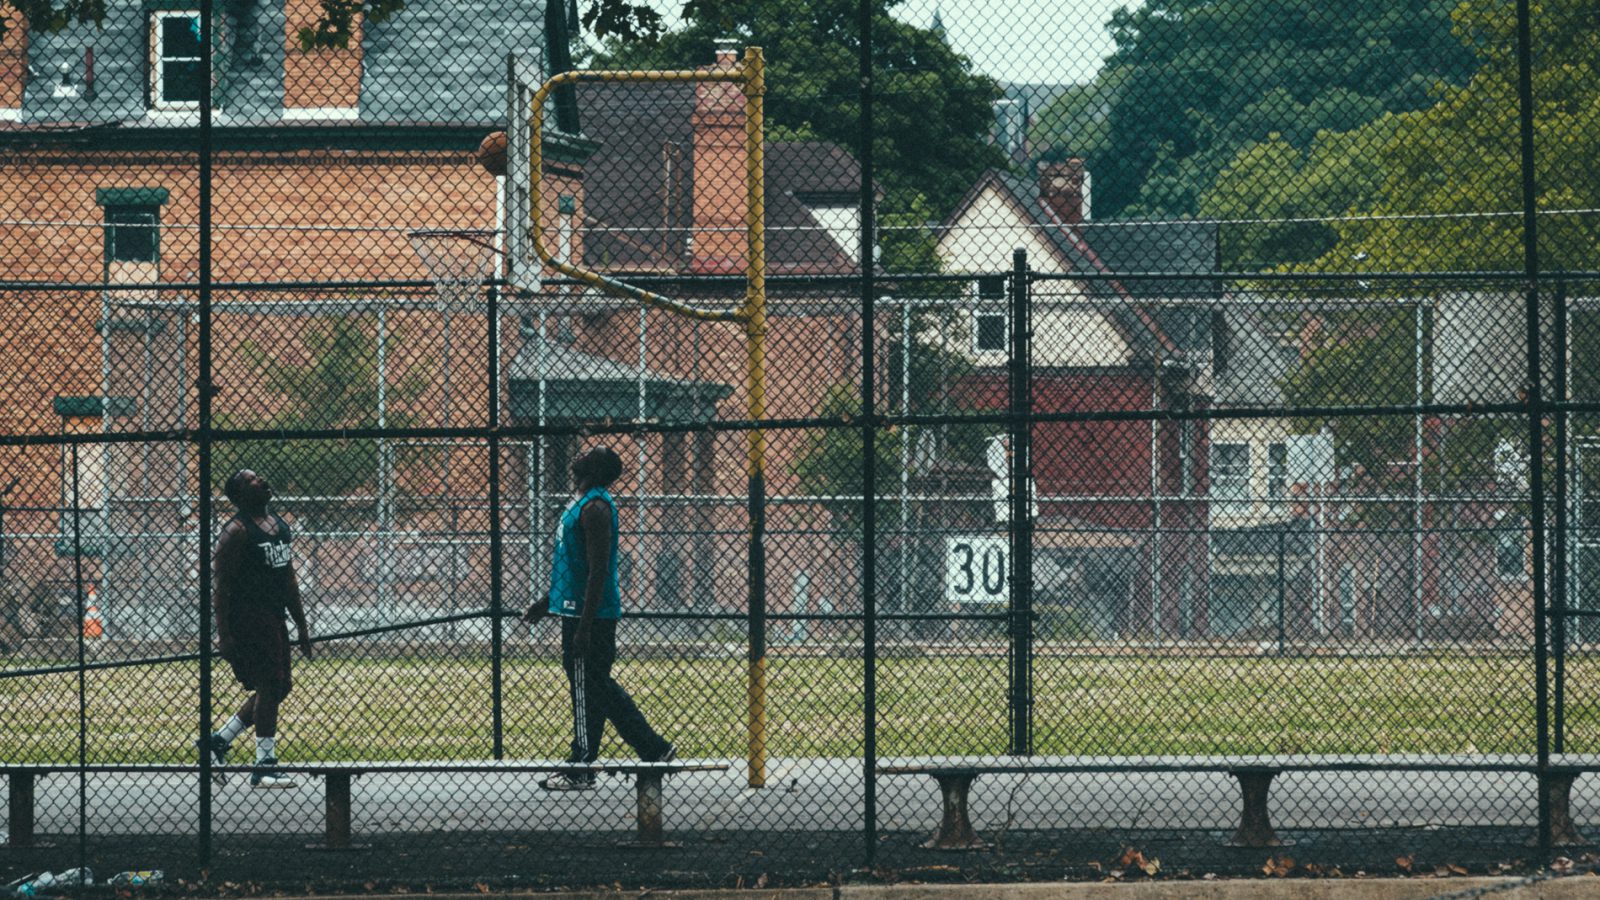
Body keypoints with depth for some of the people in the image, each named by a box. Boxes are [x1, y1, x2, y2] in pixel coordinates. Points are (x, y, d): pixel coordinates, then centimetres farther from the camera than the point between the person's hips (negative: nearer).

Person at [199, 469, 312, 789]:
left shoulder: (279, 526, 16)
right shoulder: (237, 531, -11)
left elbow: (288, 580, 22)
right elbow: (221, 586, -14)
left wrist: (302, 625, 20)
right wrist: (223, 634, -19)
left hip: (273, 617, 9)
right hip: (248, 616, -9)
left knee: (279, 686, 10)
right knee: (270, 685, -11)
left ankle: (218, 740, 20)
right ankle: (265, 766, -7)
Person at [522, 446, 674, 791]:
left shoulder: (595, 508, -16)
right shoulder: (584, 503, 15)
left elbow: (598, 571, -21)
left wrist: (583, 628, -23)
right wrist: (547, 603, 29)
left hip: (589, 614, -10)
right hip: (577, 609, 10)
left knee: (587, 688, -3)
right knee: (598, 687, 14)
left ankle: (580, 771, 3)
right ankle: (655, 749, 19)